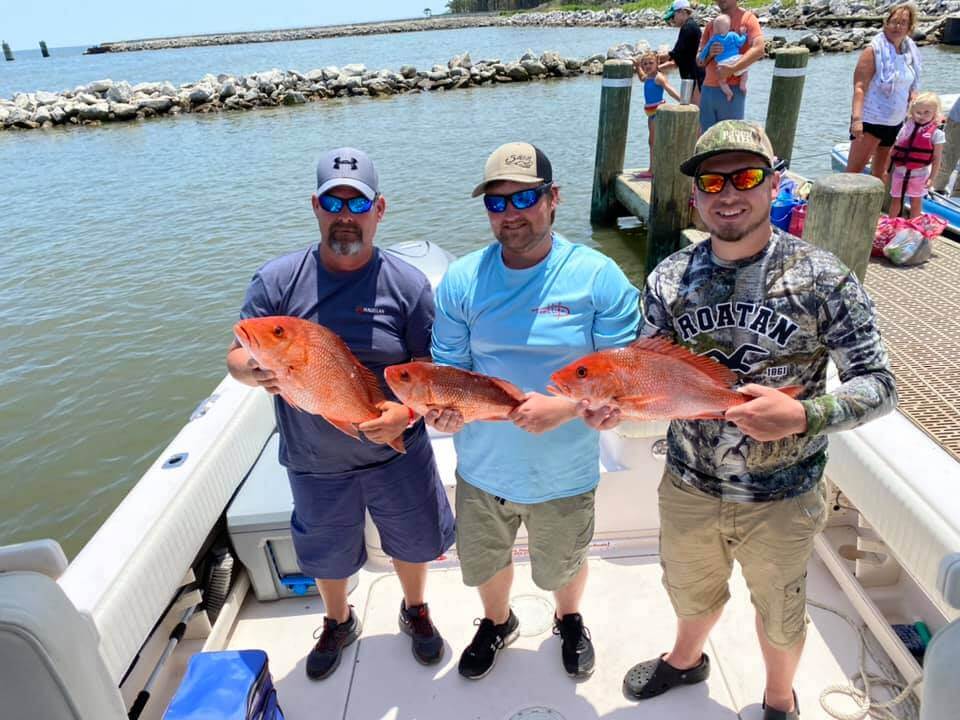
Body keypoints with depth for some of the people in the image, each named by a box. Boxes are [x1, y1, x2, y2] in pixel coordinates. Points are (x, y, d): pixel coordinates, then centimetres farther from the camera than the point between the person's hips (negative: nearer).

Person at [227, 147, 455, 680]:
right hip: (314, 461, 1)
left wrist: (406, 412, -28)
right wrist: (257, 370, -30)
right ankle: (338, 622, 55)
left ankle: (415, 610, 54)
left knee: (413, 540, 21)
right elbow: (237, 355, -6)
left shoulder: (407, 284, -12)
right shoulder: (277, 280, -10)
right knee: (328, 553, 23)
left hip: (397, 452, 0)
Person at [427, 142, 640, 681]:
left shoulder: (598, 277, -16)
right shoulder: (462, 279, -9)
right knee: (484, 562, 26)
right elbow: (448, 366, -5)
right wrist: (444, 405, -27)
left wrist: (563, 409, -30)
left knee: (564, 566, 26)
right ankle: (498, 622, 60)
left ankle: (570, 621, 61)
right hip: (482, 468, 2)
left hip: (564, 471, -2)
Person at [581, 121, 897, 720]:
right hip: (689, 486, 3)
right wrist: (618, 405, -23)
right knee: (691, 590, 29)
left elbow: (879, 384, -13)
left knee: (779, 611, 24)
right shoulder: (670, 278, -8)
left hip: (783, 496, -2)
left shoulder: (821, 277, -17)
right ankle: (686, 660, 62)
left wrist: (801, 415, -32)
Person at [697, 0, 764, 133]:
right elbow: (699, 61, 13)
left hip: (732, 90, -5)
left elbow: (758, 49, -15)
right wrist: (709, 54, -9)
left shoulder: (747, 18, -1)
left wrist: (731, 69, -22)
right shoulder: (711, 25, 15)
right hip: (707, 89, 5)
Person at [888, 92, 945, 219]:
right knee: (895, 199, 13)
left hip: (919, 174, -3)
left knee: (916, 202, 7)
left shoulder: (936, 133, -8)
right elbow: (894, 149, 8)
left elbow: (937, 158, -7)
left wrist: (932, 178, -9)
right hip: (900, 171, 3)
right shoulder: (906, 127, 1)